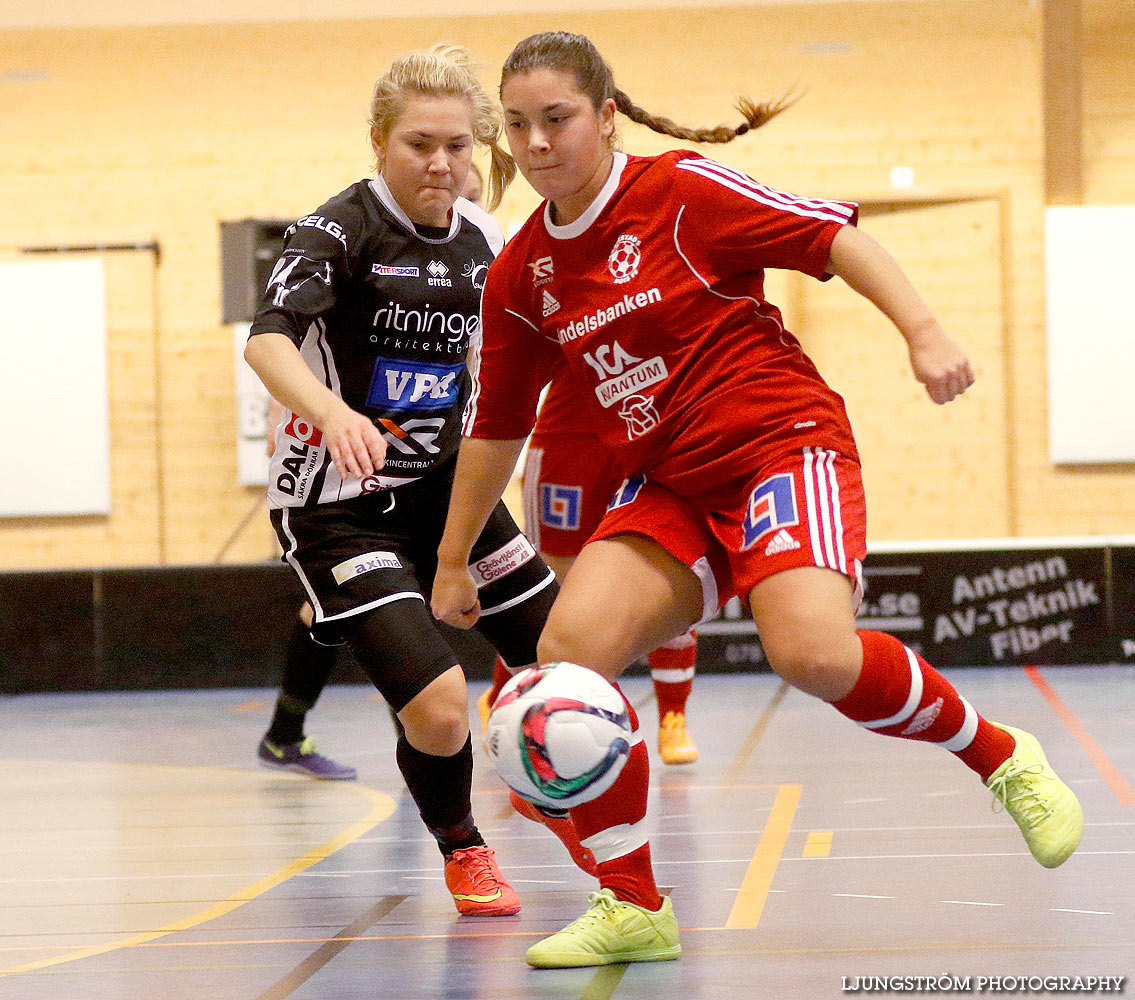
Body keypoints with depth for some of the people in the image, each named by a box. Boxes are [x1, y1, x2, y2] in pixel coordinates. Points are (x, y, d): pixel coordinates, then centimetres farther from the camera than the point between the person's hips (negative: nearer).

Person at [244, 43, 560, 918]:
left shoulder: (485, 239, 3)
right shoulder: (341, 230, -16)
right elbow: (267, 338, -34)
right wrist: (331, 411, -50)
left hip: (445, 488, 6)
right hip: (339, 506, -6)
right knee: (438, 704, -19)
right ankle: (463, 853, 12)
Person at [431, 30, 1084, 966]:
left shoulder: (680, 190, -9)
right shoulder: (518, 277, 7)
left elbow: (834, 234, -9)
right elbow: (496, 428, 17)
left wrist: (925, 332, -20)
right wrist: (453, 561, 20)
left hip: (783, 443, -5)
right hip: (667, 486, 5)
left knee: (814, 652, -30)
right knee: (572, 646, -18)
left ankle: (1003, 759, -1)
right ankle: (632, 908, -4)